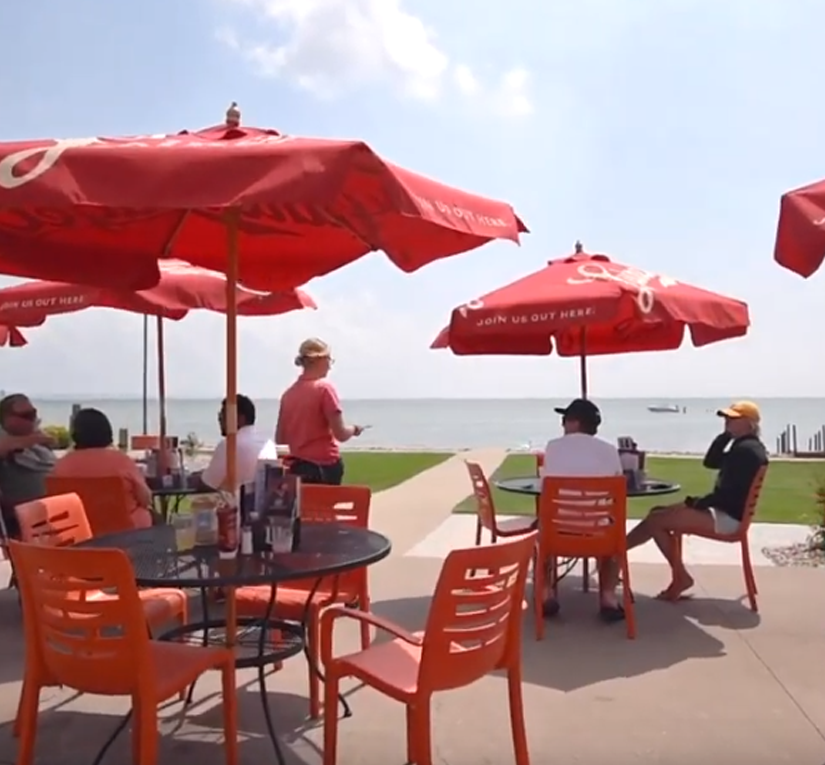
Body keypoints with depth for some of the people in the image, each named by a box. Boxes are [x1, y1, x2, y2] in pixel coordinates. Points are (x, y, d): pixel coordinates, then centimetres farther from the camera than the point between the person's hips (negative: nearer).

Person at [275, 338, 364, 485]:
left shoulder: (289, 393, 7)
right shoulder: (324, 387, -10)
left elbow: (280, 439, 11)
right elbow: (341, 434, -12)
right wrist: (354, 429, 8)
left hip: (297, 467, 6)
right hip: (324, 467, -6)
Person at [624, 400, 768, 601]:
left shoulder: (747, 449, -17)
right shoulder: (744, 446, 16)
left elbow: (729, 492, -23)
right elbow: (710, 462, 18)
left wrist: (699, 503, -13)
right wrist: (725, 435, 9)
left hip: (727, 516, -11)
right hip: (723, 510, 11)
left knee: (655, 521, -16)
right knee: (657, 514, 4)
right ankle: (680, 576, 0)